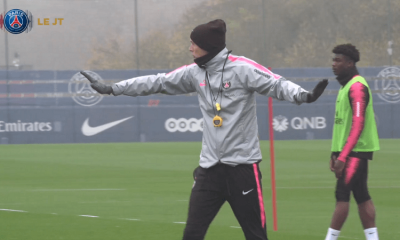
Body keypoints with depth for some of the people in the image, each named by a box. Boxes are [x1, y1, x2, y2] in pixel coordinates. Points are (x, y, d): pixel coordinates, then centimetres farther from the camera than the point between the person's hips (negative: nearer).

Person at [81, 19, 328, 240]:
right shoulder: (195, 72, 8)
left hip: (243, 165, -5)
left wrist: (303, 95, -39)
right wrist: (111, 88, 17)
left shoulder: (242, 68, -10)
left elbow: (277, 85, -19)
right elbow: (157, 83, 16)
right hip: (210, 166, 5)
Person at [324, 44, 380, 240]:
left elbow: (358, 124, -21)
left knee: (342, 195, -9)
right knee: (361, 196, 8)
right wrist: (335, 153, 19)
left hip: (355, 151, -10)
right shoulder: (346, 86, 17)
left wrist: (343, 157, -24)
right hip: (347, 151, 10)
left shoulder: (357, 87, -15)